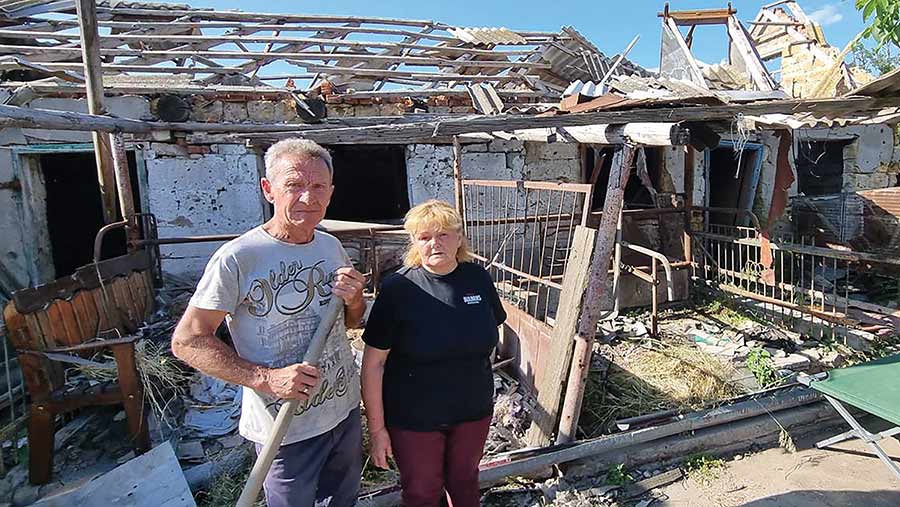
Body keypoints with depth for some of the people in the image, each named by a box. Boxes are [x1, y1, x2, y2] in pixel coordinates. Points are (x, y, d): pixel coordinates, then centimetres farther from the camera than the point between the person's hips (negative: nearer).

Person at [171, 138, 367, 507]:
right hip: (286, 428, -6)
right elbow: (187, 341, -17)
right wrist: (265, 378, -26)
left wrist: (355, 301, -12)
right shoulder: (237, 258, -21)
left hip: (346, 410, 6)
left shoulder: (331, 246, 0)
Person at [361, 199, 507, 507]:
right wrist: (377, 428, -12)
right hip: (414, 419, -3)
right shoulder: (398, 288, -18)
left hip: (473, 412, 3)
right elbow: (373, 363, -15)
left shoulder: (478, 279, -7)